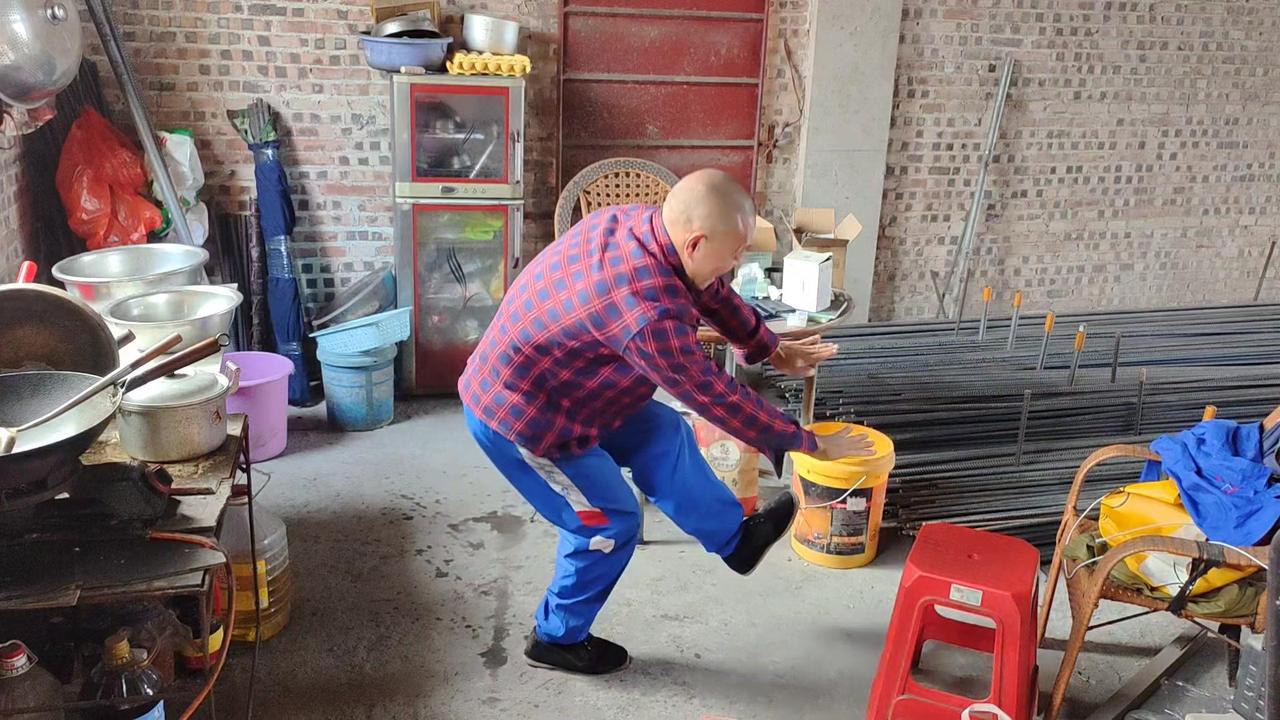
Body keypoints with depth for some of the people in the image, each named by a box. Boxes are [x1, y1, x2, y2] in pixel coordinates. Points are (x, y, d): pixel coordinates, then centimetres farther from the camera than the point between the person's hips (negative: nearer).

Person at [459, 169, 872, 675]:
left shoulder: (640, 223, -9)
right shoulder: (651, 312, -36)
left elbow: (712, 293, 8)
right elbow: (718, 398, -25)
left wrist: (773, 351, 17)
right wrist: (808, 444, -12)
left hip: (544, 382, 9)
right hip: (516, 414, -9)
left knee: (663, 437, 15)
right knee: (609, 523, 5)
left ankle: (736, 539, 33)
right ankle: (557, 639, 27)